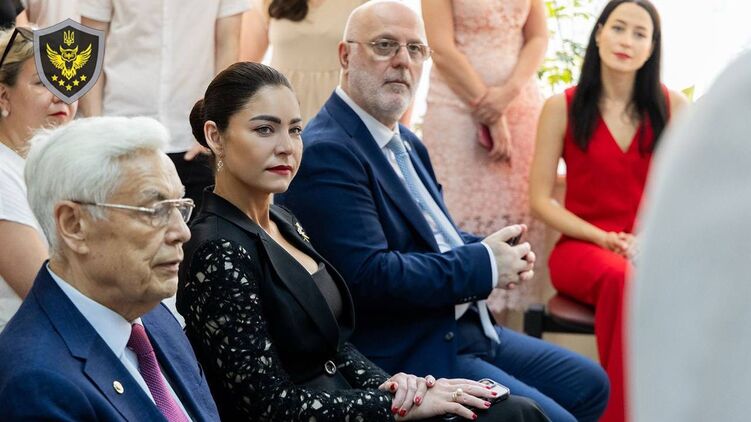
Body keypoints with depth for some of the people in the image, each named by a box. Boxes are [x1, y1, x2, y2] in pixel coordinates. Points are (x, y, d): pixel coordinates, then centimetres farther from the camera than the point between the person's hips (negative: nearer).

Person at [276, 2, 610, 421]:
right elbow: (369, 276, -25)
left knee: (590, 384, 14)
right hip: (405, 357, -10)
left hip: (464, 325, 10)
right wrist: (484, 264, -16)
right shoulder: (325, 152, -18)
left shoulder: (409, 144, 14)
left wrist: (500, 253, -1)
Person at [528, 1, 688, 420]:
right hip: (583, 247, -1)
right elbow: (541, 200, 0)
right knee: (623, 281, -37)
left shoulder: (672, 106, 6)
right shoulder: (563, 107, 1)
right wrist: (605, 239, -11)